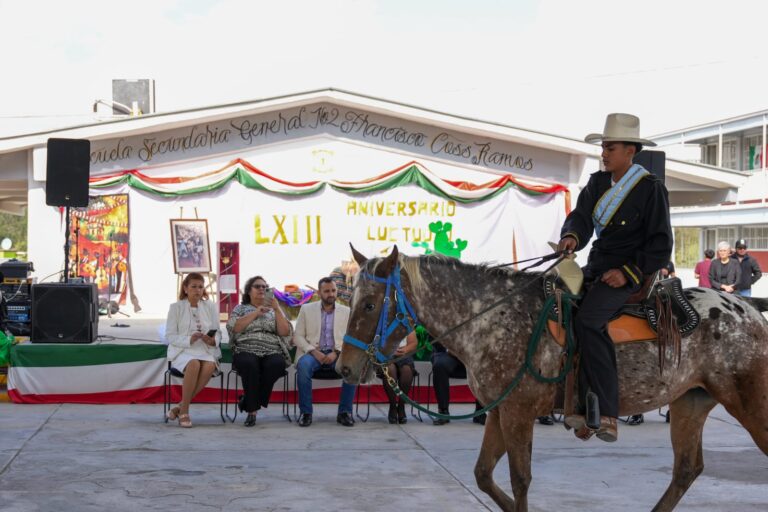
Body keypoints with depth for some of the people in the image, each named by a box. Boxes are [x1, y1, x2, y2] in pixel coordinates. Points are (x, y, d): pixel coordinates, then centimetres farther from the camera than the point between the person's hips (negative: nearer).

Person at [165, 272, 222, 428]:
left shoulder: (210, 307, 13)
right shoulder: (176, 307, 4)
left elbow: (217, 334, 11)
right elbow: (170, 336, -1)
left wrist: (212, 340, -14)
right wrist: (189, 340, -19)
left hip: (205, 350, 3)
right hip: (182, 351, -3)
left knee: (210, 366, -33)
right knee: (194, 364, -37)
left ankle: (180, 406, -23)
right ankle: (184, 411, -24)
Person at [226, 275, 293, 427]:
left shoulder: (274, 310, 21)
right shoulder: (240, 308, 18)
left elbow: (285, 332, 6)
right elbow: (233, 328, -2)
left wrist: (277, 309, -2)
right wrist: (255, 313, -5)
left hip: (272, 352, 2)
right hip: (246, 351, -1)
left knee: (275, 365, -34)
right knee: (249, 364, -37)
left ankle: (249, 402, -19)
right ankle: (252, 409, -28)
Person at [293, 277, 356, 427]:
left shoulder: (346, 312, 11)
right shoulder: (306, 310, 9)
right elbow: (298, 336, 5)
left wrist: (336, 352, -14)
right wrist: (314, 351, -12)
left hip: (337, 354, 1)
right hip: (313, 352, -1)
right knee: (304, 365, -36)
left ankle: (344, 412, -20)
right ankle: (305, 412, -25)